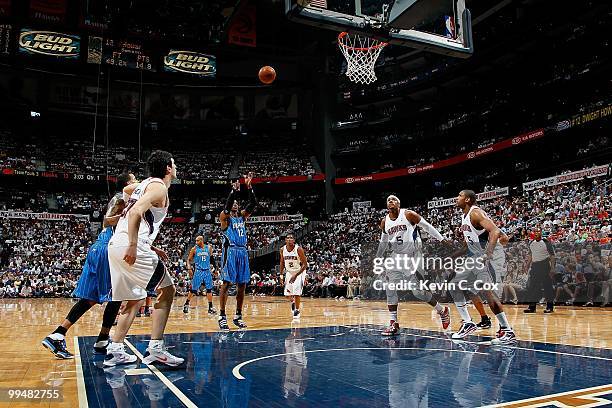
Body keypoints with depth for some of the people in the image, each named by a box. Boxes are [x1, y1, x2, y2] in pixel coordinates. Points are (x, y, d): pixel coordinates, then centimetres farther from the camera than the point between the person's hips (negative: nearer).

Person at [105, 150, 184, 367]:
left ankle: (115, 350, 19)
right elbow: (135, 212, -21)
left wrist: (150, 248, 26)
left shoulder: (145, 184, 24)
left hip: (116, 245, 9)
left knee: (135, 298, 18)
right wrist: (133, 246, -24)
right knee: (167, 290, 0)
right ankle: (155, 348, -2)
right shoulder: (159, 187, -4)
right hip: (130, 247, -9)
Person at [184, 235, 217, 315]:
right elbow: (189, 260, 2)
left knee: (209, 289, 2)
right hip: (198, 271, -2)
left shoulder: (209, 248, 2)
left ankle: (210, 307, 8)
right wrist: (189, 268, -12)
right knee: (193, 290, 0)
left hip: (207, 271, 2)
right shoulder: (194, 249, -3)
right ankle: (186, 304, 18)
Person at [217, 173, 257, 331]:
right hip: (230, 251, -6)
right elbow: (227, 205, -19)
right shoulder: (224, 216, 3)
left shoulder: (242, 216, 17)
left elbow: (253, 204, 5)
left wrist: (249, 187, -3)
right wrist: (234, 190, -23)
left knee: (242, 285, 7)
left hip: (242, 252, 6)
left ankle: (238, 316, 15)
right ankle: (222, 317, -4)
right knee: (226, 284, -8)